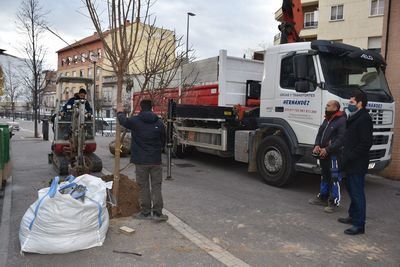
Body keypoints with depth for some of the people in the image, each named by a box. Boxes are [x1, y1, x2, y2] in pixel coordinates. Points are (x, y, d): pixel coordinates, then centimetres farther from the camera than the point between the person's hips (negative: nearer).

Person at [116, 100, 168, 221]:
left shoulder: (135, 121, -7)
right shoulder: (159, 123, -2)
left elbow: (123, 120, 15)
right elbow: (163, 142, 8)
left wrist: (120, 112, 36)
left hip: (141, 161, -1)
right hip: (156, 161, 1)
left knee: (143, 186, 9)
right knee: (156, 186, 8)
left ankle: (145, 212, 17)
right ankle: (157, 212, 8)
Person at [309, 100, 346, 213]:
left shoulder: (342, 121, -13)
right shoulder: (327, 120, 15)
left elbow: (340, 140, -20)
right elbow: (320, 133, 16)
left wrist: (327, 150, -21)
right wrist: (317, 145, -1)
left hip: (334, 155, -9)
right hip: (323, 154, 9)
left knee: (334, 179, -2)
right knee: (324, 176, 19)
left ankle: (334, 202, 6)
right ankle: (323, 197, 32)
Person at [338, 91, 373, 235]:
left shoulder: (364, 119, -16)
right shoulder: (353, 117, 15)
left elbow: (366, 143, -22)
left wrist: (350, 157, -20)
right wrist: (346, 156, 13)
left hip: (357, 164, -10)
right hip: (351, 163, 10)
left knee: (357, 193, -3)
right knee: (352, 190, 19)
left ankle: (359, 225, 6)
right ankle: (353, 216, 34)